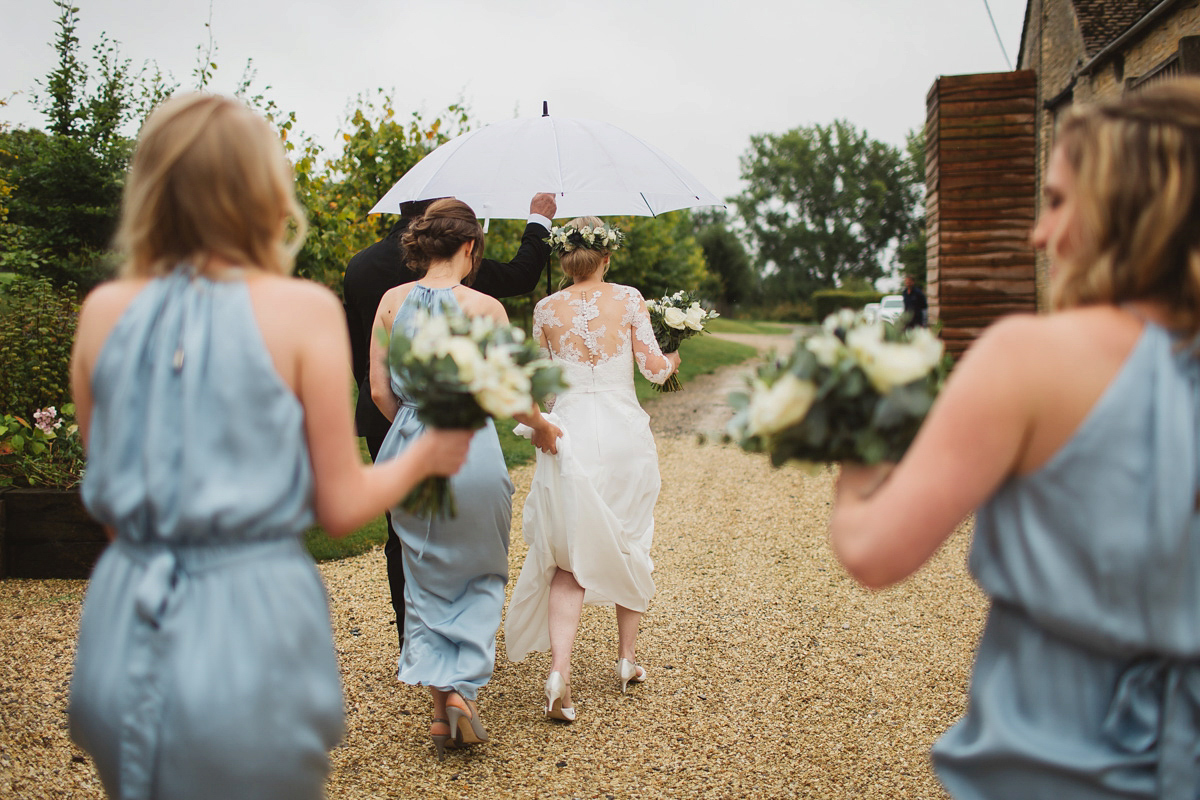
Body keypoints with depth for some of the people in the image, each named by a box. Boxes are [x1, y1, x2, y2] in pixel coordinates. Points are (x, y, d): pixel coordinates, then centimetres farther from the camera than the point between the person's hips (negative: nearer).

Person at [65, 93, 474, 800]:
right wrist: (429, 455, 10)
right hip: (251, 628, -4)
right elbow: (341, 507, -7)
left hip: (122, 632, 4)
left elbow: (106, 486, 9)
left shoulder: (104, 311, 0)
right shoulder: (304, 310, -11)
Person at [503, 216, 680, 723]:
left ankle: (559, 669, -12)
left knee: (570, 558, 5)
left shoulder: (546, 310, 1)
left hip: (569, 436, 0)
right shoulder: (628, 300, -2)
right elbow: (654, 369, -3)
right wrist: (673, 361, 18)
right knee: (629, 546, 18)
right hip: (624, 436, 0)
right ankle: (627, 660, 30)